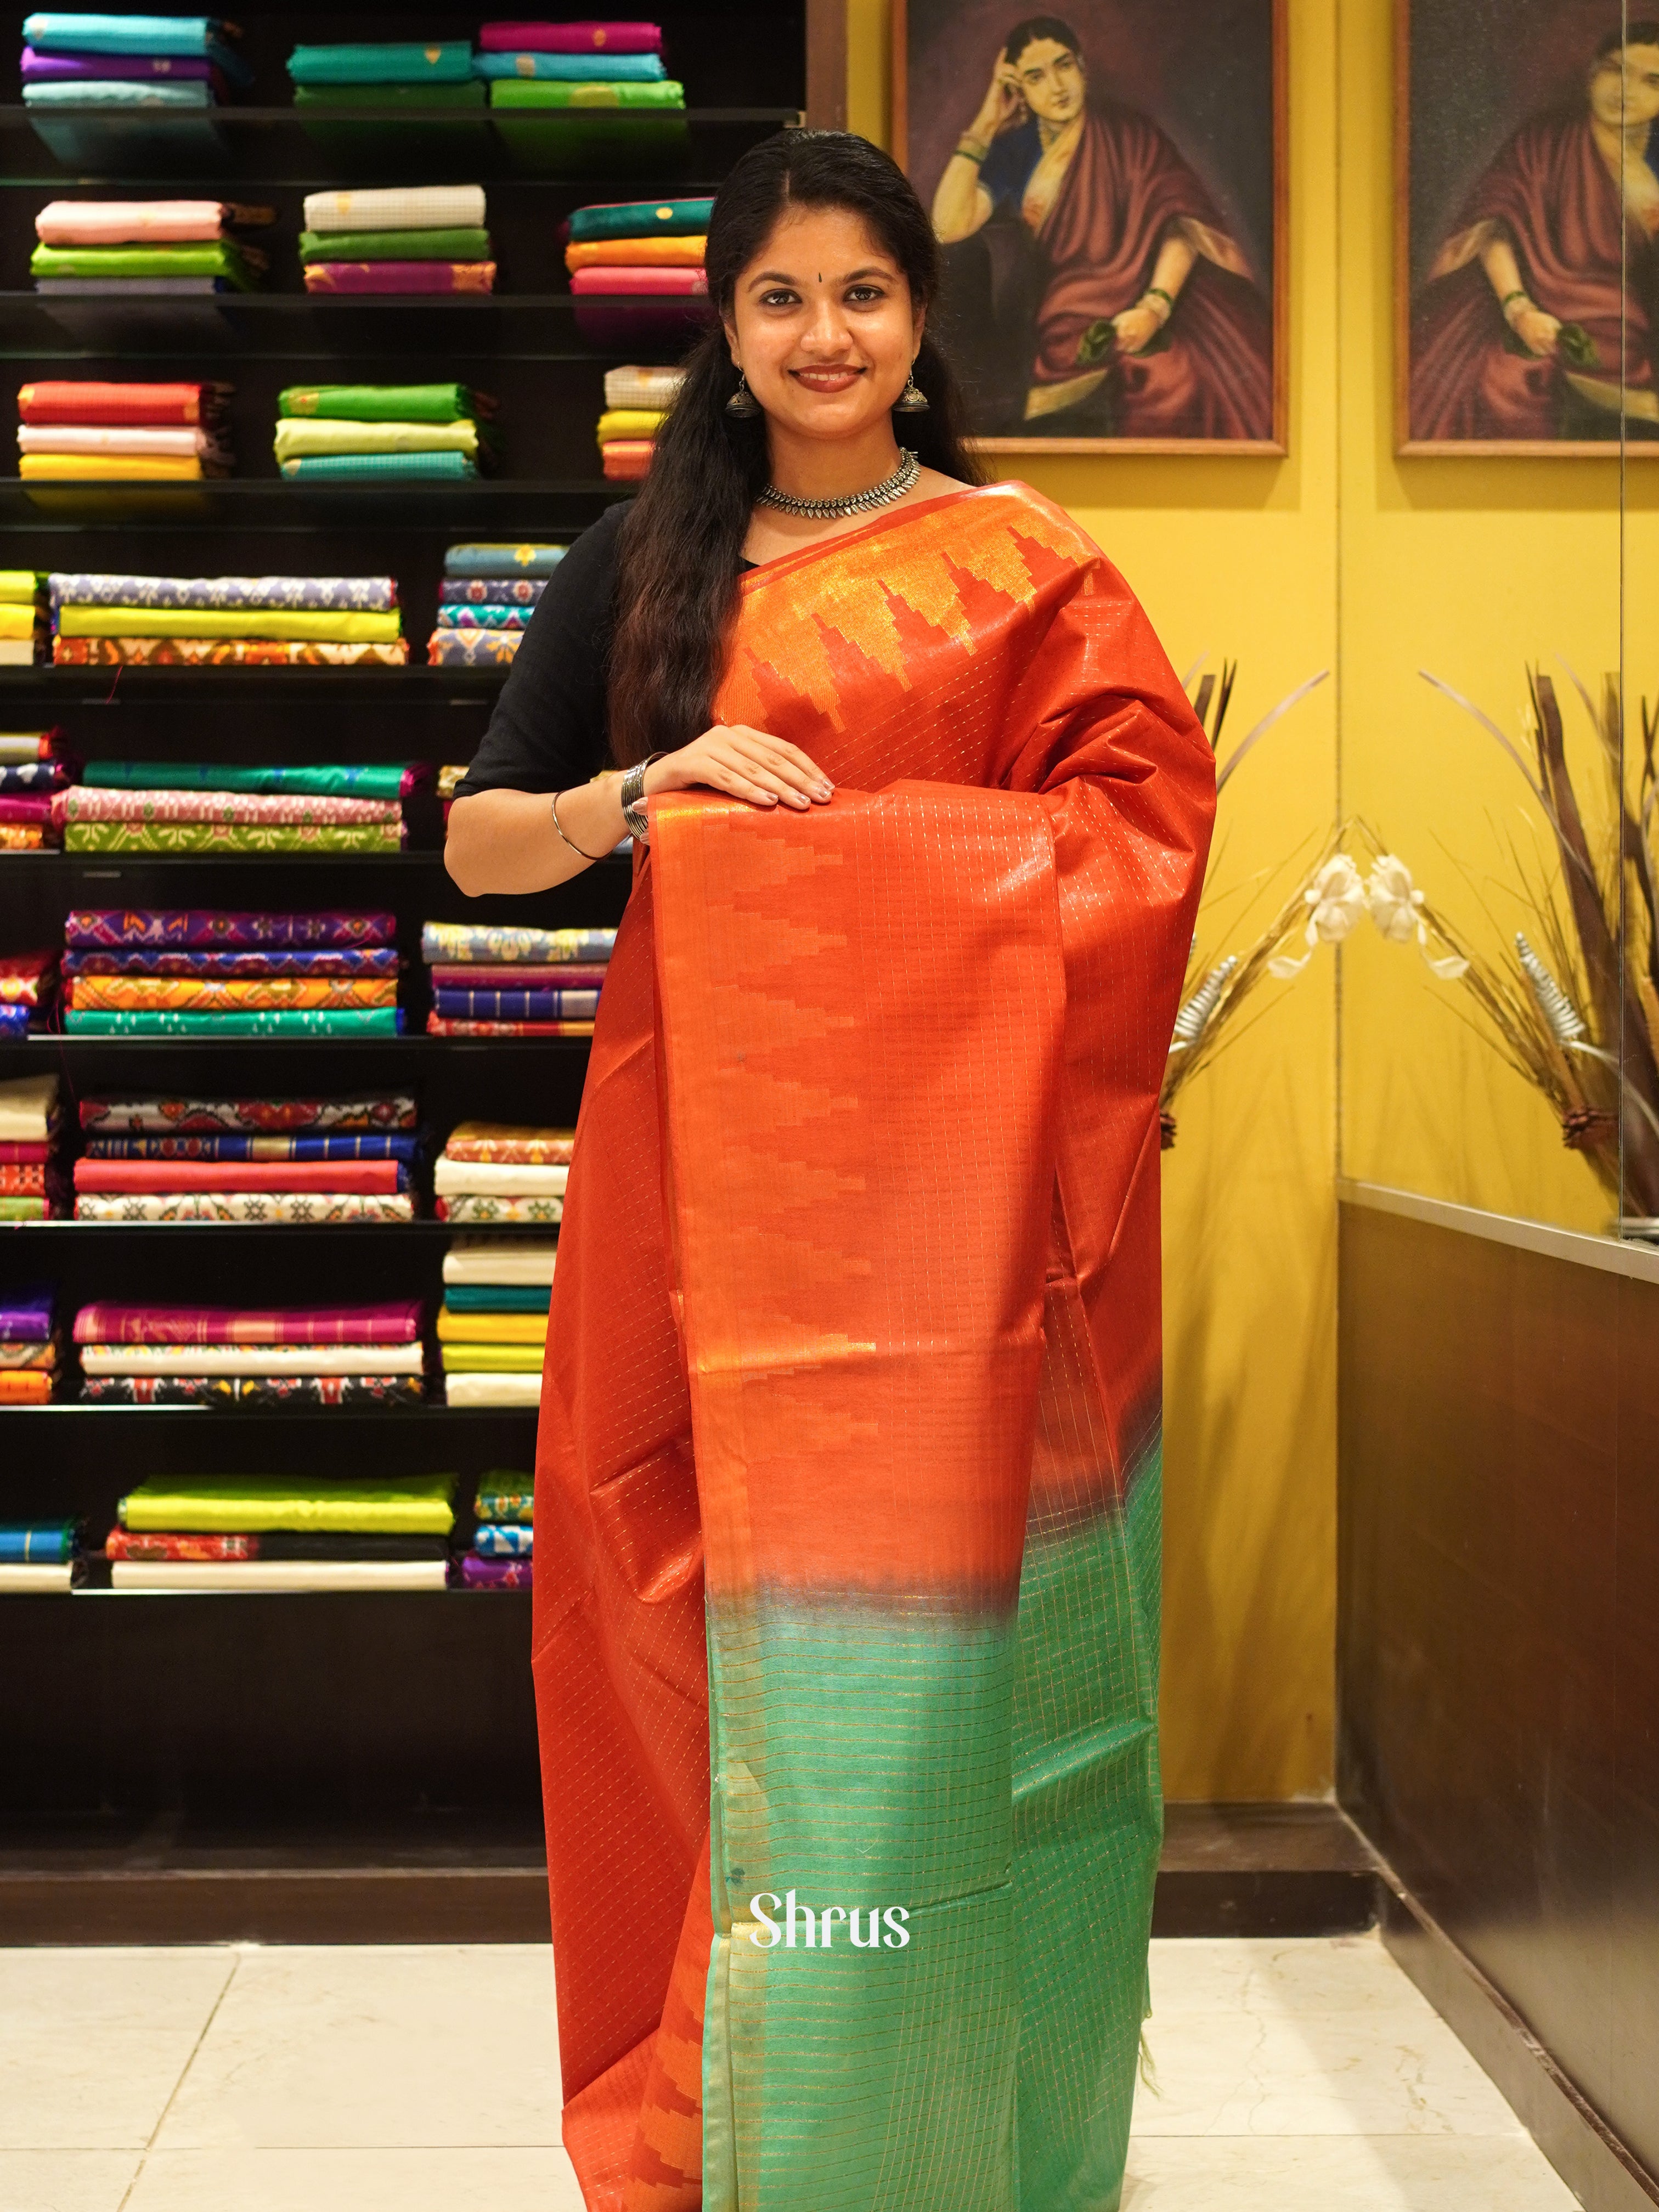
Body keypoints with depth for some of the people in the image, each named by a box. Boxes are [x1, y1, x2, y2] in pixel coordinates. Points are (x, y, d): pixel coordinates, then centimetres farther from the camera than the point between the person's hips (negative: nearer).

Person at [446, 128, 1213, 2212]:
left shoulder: (1020, 560, 7)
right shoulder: (643, 558, 12)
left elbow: (1148, 814, -2)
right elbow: (478, 841, 9)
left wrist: (883, 849, -13)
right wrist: (651, 790, -9)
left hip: (945, 1154, -1)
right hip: (702, 1142, 2)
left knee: (929, 1606, 0)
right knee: (710, 1599, 3)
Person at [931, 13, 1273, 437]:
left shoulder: (1128, 135, 3)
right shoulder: (1015, 150, 9)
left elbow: (1182, 219, -9)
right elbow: (948, 226, -5)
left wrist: (1155, 307, -26)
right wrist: (984, 127, -2)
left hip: (1131, 322, -5)